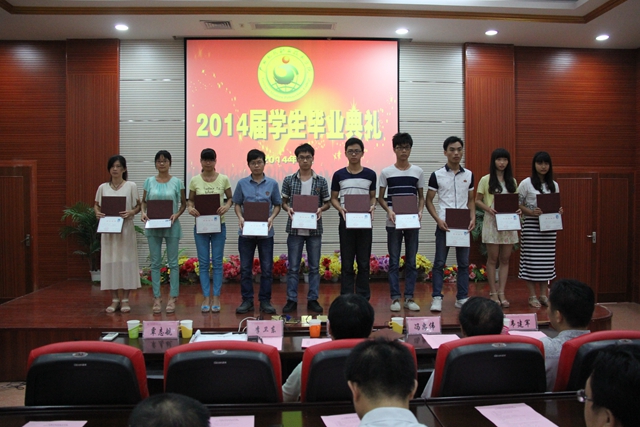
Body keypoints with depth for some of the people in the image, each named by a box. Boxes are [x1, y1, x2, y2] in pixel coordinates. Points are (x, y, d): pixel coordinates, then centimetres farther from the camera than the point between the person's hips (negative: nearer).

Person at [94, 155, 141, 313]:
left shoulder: (131, 186, 1)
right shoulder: (103, 187, 8)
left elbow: (138, 206, 1)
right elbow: (96, 205, 14)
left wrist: (131, 213, -18)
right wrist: (97, 212, -8)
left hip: (126, 228, -2)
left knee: (126, 260, 0)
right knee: (110, 261, 3)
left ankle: (125, 299, 10)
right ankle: (114, 299, 13)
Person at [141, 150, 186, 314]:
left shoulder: (177, 182, 0)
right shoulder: (149, 181, 5)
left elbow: (183, 203, 5)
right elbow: (144, 201, 11)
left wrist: (177, 214, -13)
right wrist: (143, 212, -9)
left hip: (171, 226, -2)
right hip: (153, 226, 2)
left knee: (172, 262, 3)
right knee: (155, 263, 6)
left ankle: (173, 298, 12)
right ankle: (157, 298, 14)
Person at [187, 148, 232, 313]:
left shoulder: (223, 179, -1)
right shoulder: (195, 180, 1)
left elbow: (230, 198, 7)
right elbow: (190, 200, 8)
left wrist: (226, 206, -14)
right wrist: (190, 208, -13)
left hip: (218, 225, -1)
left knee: (217, 262, 5)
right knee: (203, 263, 6)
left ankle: (216, 297, 14)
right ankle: (206, 297, 15)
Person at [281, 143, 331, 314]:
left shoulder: (321, 181, 2)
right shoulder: (289, 180, 2)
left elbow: (327, 203, 8)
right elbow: (283, 202, 8)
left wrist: (321, 209, -12)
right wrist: (288, 208, -13)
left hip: (314, 229, 1)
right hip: (295, 229, 0)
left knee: (314, 266, 8)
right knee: (293, 267, 5)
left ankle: (313, 299, 18)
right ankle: (291, 300, 13)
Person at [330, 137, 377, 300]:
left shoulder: (370, 174, 4)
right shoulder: (339, 175, 2)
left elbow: (372, 197, 11)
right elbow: (333, 198, 7)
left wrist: (372, 207, -10)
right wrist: (341, 209, -13)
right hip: (346, 222, 0)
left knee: (364, 263, 6)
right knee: (347, 264, 4)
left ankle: (363, 298, 16)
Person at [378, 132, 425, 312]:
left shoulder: (418, 171, 6)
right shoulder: (386, 172, 2)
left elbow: (421, 197, 12)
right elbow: (380, 198, 5)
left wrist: (420, 211, -7)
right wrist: (389, 210, -13)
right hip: (393, 223, -1)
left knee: (411, 261, 6)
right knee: (394, 262, 3)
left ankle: (409, 297, 15)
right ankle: (395, 298, 10)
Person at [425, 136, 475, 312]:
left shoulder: (469, 175, 9)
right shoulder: (437, 175, -2)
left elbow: (470, 200, 15)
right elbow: (429, 201, 0)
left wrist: (473, 218, -1)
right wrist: (438, 219, -13)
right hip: (444, 224, -3)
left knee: (464, 263, 8)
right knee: (439, 263, 0)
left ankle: (462, 298, 17)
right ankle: (437, 298, 6)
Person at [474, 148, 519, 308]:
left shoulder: (512, 181, 12)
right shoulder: (486, 180, 0)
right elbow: (477, 201, -1)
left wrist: (517, 209, -7)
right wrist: (488, 208, -19)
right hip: (492, 221, -4)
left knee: (505, 259, 5)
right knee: (492, 259, 1)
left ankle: (501, 293, 11)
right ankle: (493, 293, 9)